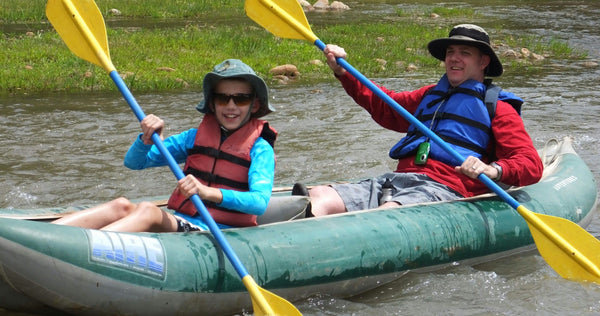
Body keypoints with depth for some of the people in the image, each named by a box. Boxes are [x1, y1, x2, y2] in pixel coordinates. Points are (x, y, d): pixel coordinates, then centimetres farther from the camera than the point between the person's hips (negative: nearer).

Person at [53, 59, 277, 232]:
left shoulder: (260, 148, 2)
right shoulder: (196, 137, 17)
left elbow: (260, 202, -18)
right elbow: (133, 162, 16)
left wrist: (208, 192, -34)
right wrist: (147, 140, -8)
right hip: (179, 223, 5)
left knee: (148, 210, -30)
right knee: (123, 206, -22)